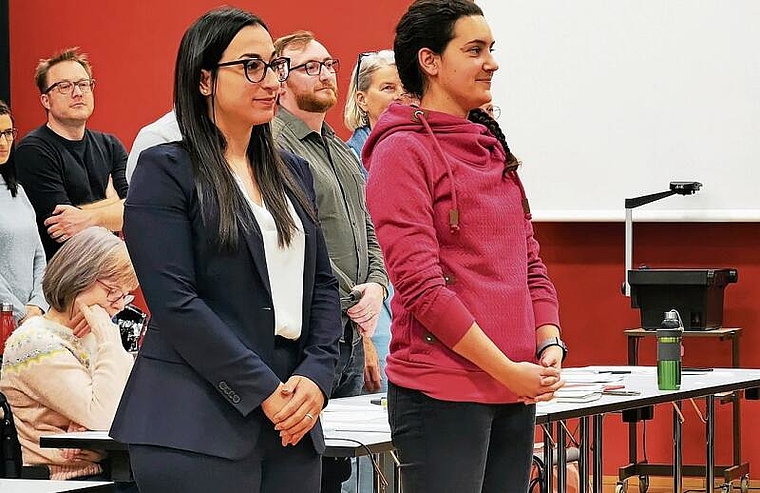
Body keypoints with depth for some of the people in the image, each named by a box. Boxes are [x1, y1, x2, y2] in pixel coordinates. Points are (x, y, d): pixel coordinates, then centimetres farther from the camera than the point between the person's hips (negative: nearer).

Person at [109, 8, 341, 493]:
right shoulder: (166, 171, -4)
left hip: (292, 423, 6)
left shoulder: (292, 171, 16)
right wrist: (264, 392, -14)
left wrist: (316, 377, -3)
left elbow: (323, 284, 15)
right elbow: (174, 302, -12)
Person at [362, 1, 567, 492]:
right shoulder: (403, 151, -8)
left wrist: (549, 344, 2)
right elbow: (421, 283, -15)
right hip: (442, 392, -8)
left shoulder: (493, 147, 17)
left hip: (517, 393, 8)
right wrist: (506, 369, -15)